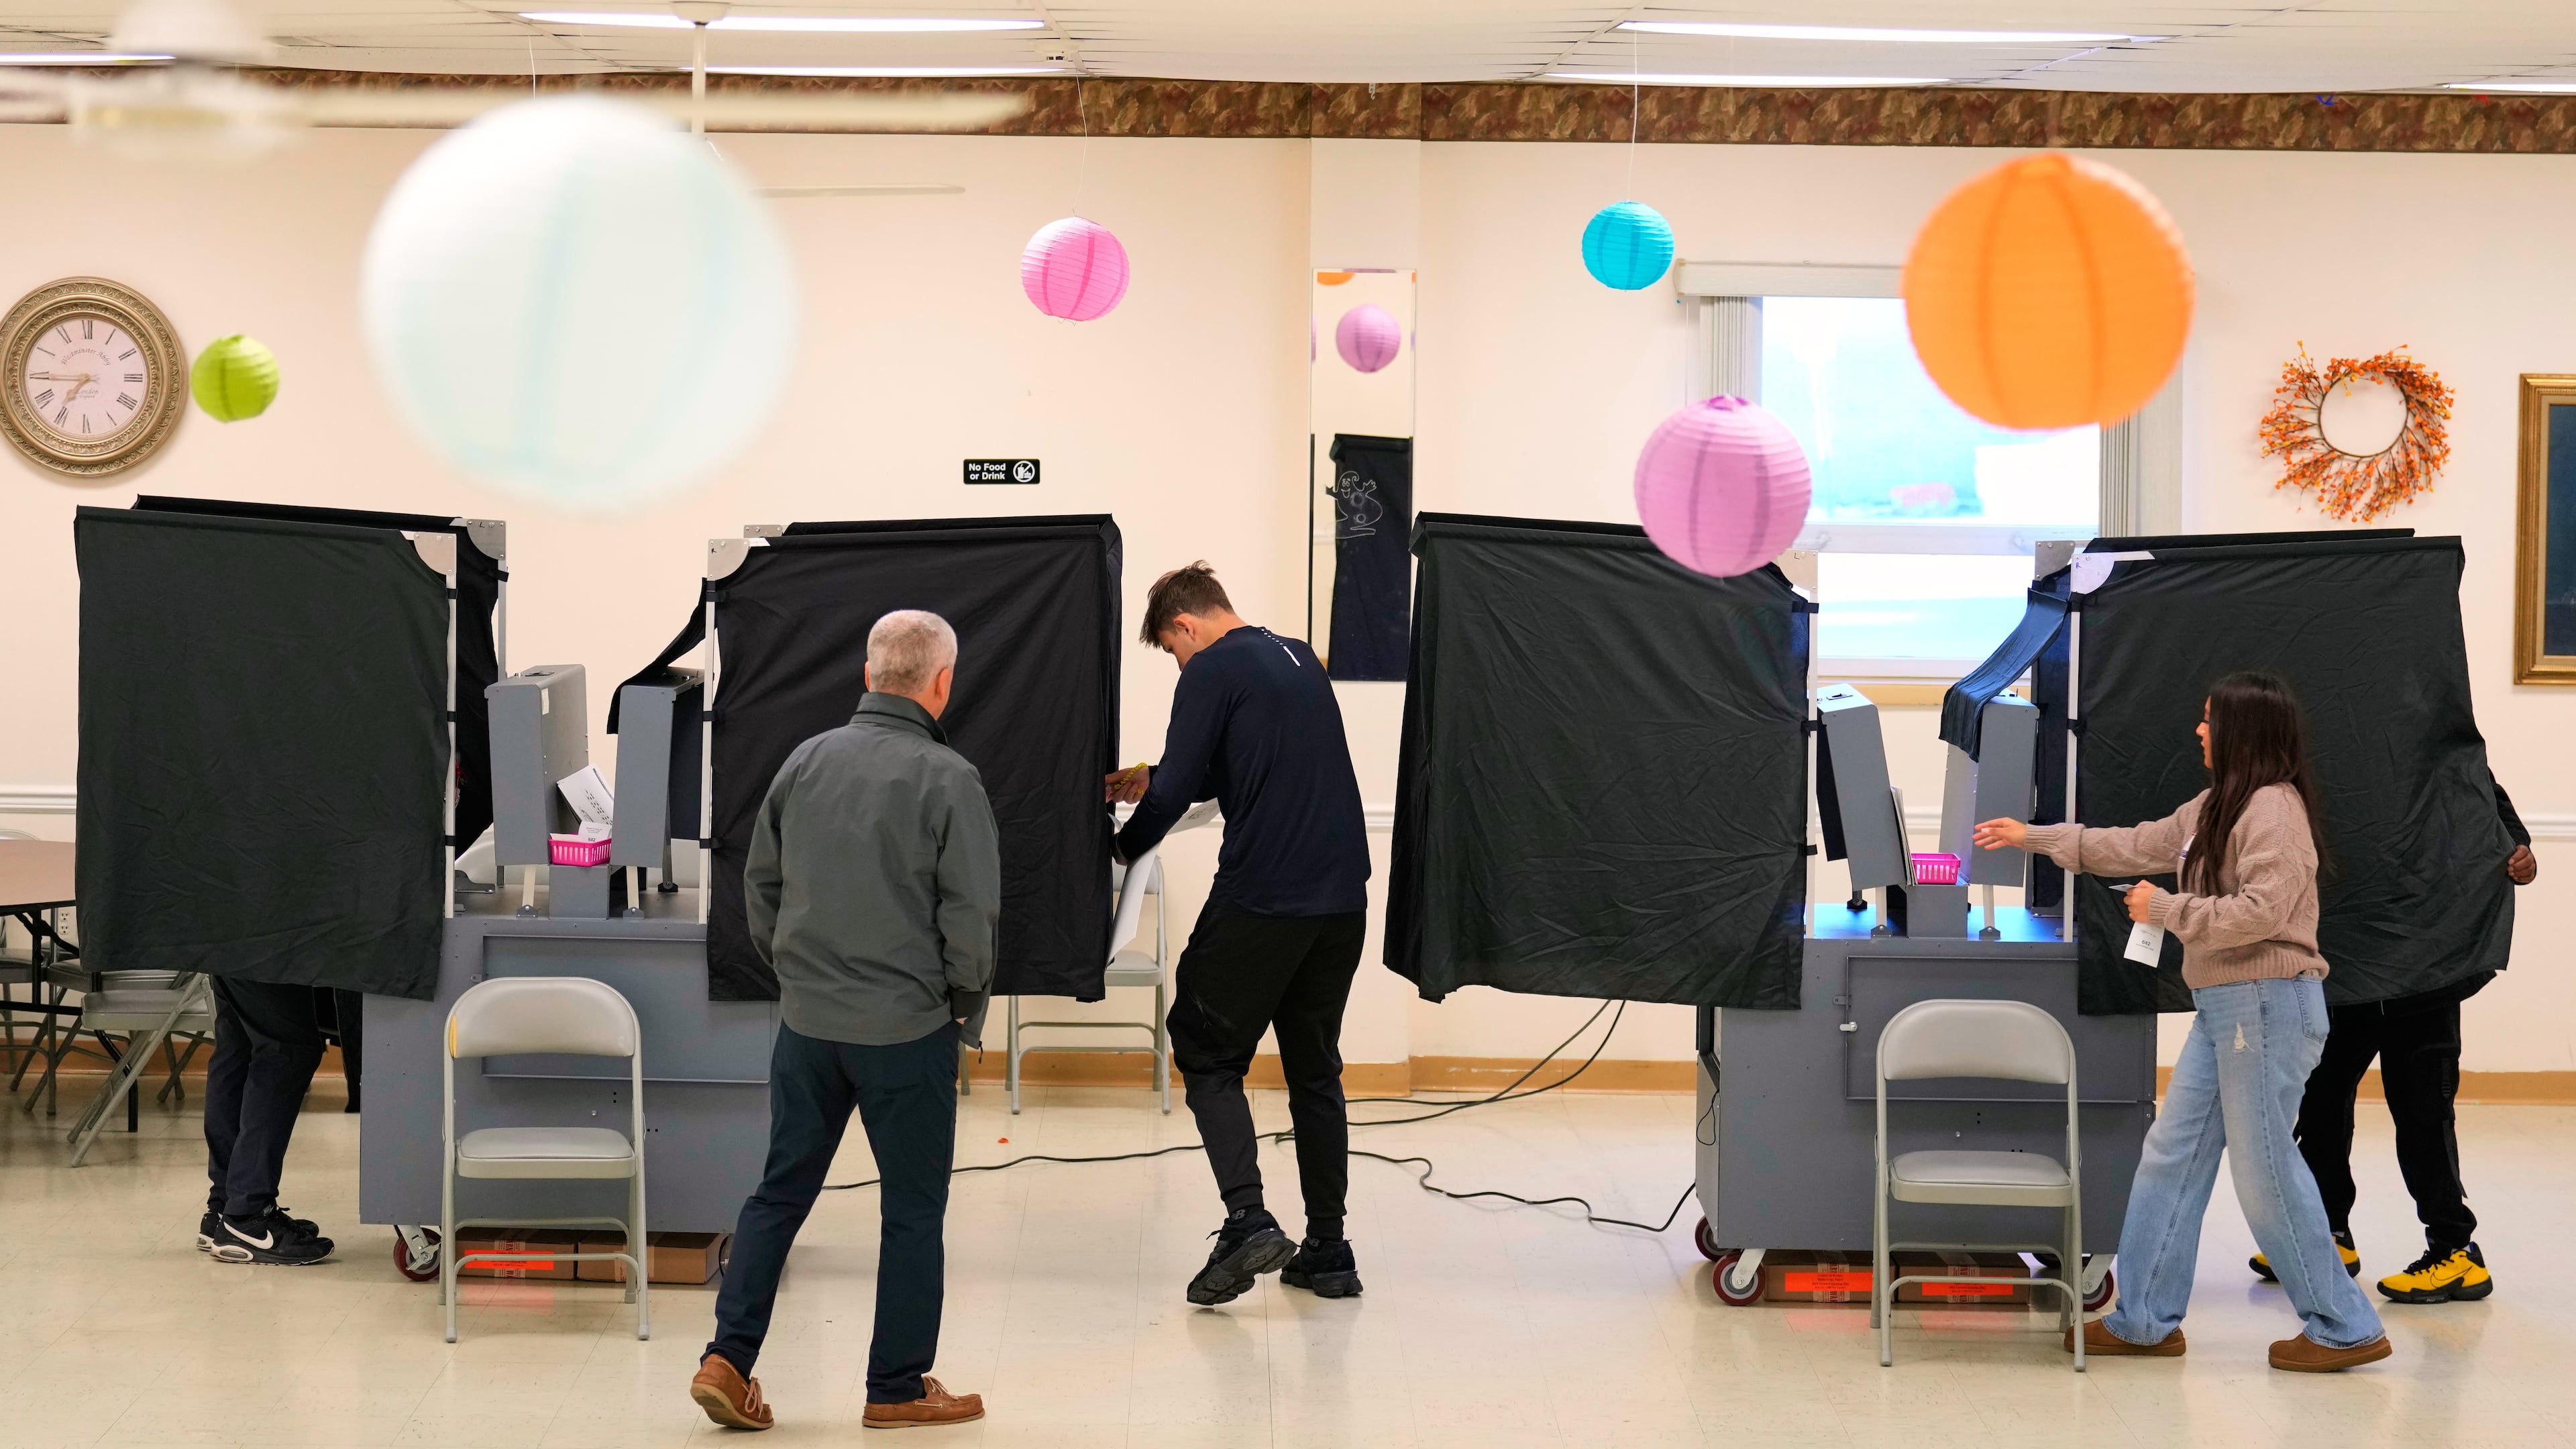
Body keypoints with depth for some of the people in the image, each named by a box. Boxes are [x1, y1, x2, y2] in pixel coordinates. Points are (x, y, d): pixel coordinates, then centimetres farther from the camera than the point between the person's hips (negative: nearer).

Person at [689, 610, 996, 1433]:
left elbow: (760, 882, 10)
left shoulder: (807, 761, 2)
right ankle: (899, 1387, 13)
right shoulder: (947, 779, -13)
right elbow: (972, 915, -13)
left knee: (781, 1191, 14)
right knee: (912, 1209, 7)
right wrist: (967, 1005, 3)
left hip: (808, 1019, 5)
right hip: (908, 1026, -4)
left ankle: (729, 1357, 6)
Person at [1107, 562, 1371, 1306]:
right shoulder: (1299, 660, 18)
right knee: (1315, 1070, 14)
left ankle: (1247, 1222, -10)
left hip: (1259, 902, -7)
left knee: (1208, 1056, 5)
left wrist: (1124, 847, 8)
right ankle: (1328, 1250, 13)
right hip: (1341, 901, 7)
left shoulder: (1213, 671, -6)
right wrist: (1154, 782, 31)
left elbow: (1177, 789, -9)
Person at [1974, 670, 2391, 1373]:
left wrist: (2167, 909, -14)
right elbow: (2139, 845, 26)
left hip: (2268, 1003, -10)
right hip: (2223, 1008, 10)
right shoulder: (2216, 807, 15)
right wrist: (2034, 837, 28)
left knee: (2264, 1169, -5)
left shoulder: (2274, 808, -15)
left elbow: (2261, 911, -24)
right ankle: (2146, 1320, 16)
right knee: (2171, 1155, 10)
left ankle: (2344, 1328, 5)